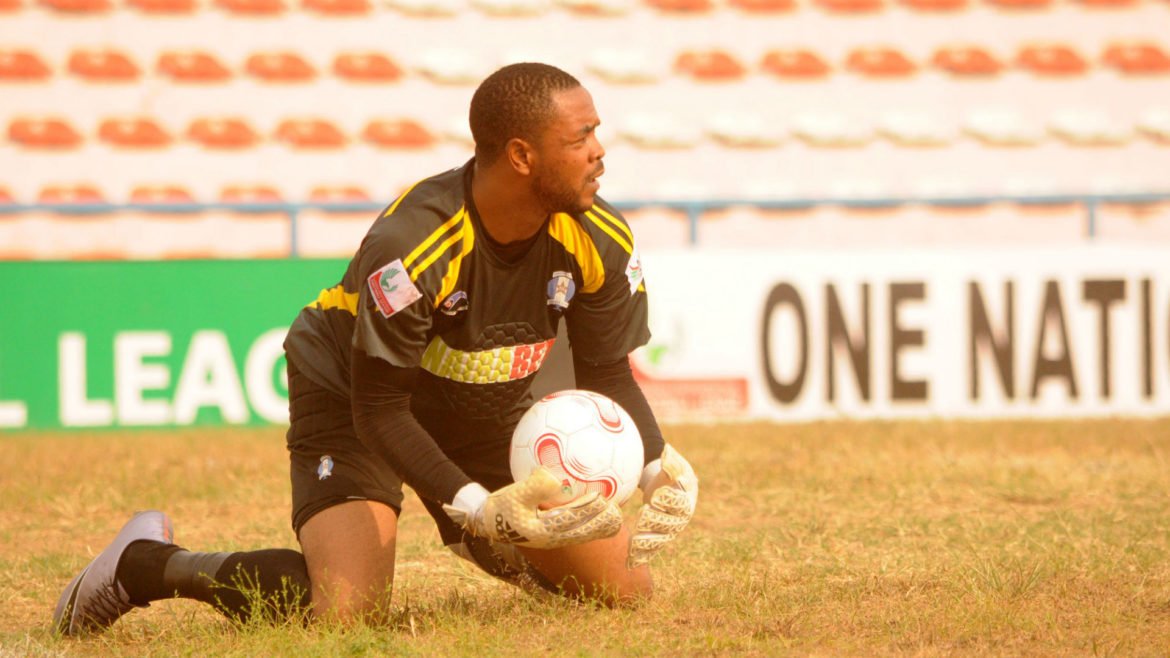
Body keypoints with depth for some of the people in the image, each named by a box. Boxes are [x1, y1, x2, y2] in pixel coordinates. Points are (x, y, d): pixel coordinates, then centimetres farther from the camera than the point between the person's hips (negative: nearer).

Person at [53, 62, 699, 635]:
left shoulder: (600, 242, -18)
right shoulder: (409, 248, -36)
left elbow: (608, 375, -5)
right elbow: (379, 407, -30)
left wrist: (659, 467, -25)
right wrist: (481, 507, -41)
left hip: (492, 411, 6)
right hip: (350, 398, -6)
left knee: (626, 589, -2)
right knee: (346, 608, -28)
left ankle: (484, 546, 30)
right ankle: (146, 565, -2)